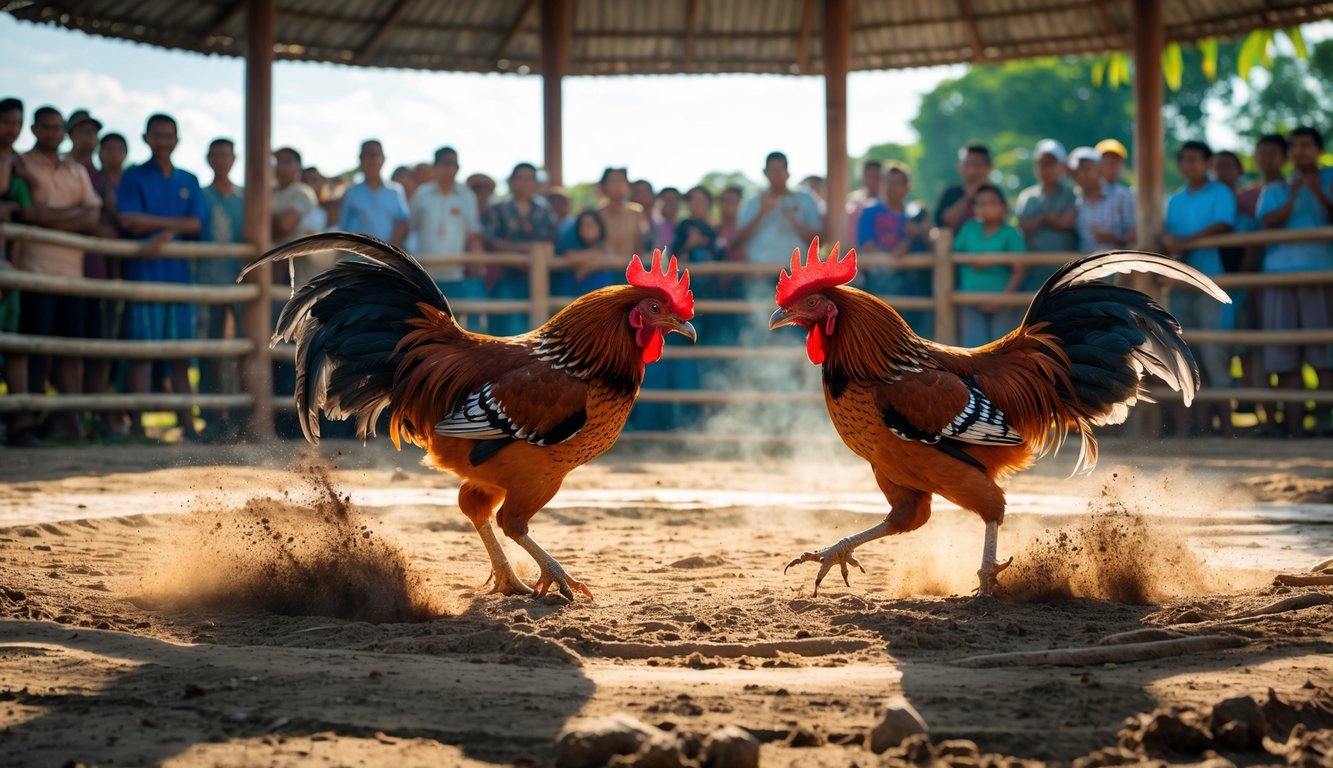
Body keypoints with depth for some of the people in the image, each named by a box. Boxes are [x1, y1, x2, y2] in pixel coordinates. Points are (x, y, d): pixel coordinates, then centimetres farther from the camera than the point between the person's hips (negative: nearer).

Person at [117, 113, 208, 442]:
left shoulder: (189, 181, 16)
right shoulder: (133, 177, 5)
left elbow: (197, 224, 2)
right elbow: (129, 220, -8)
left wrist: (165, 234, -15)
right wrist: (176, 222, -6)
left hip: (179, 274, 4)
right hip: (143, 275, -3)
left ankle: (187, 424, 6)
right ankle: (137, 425, -5)